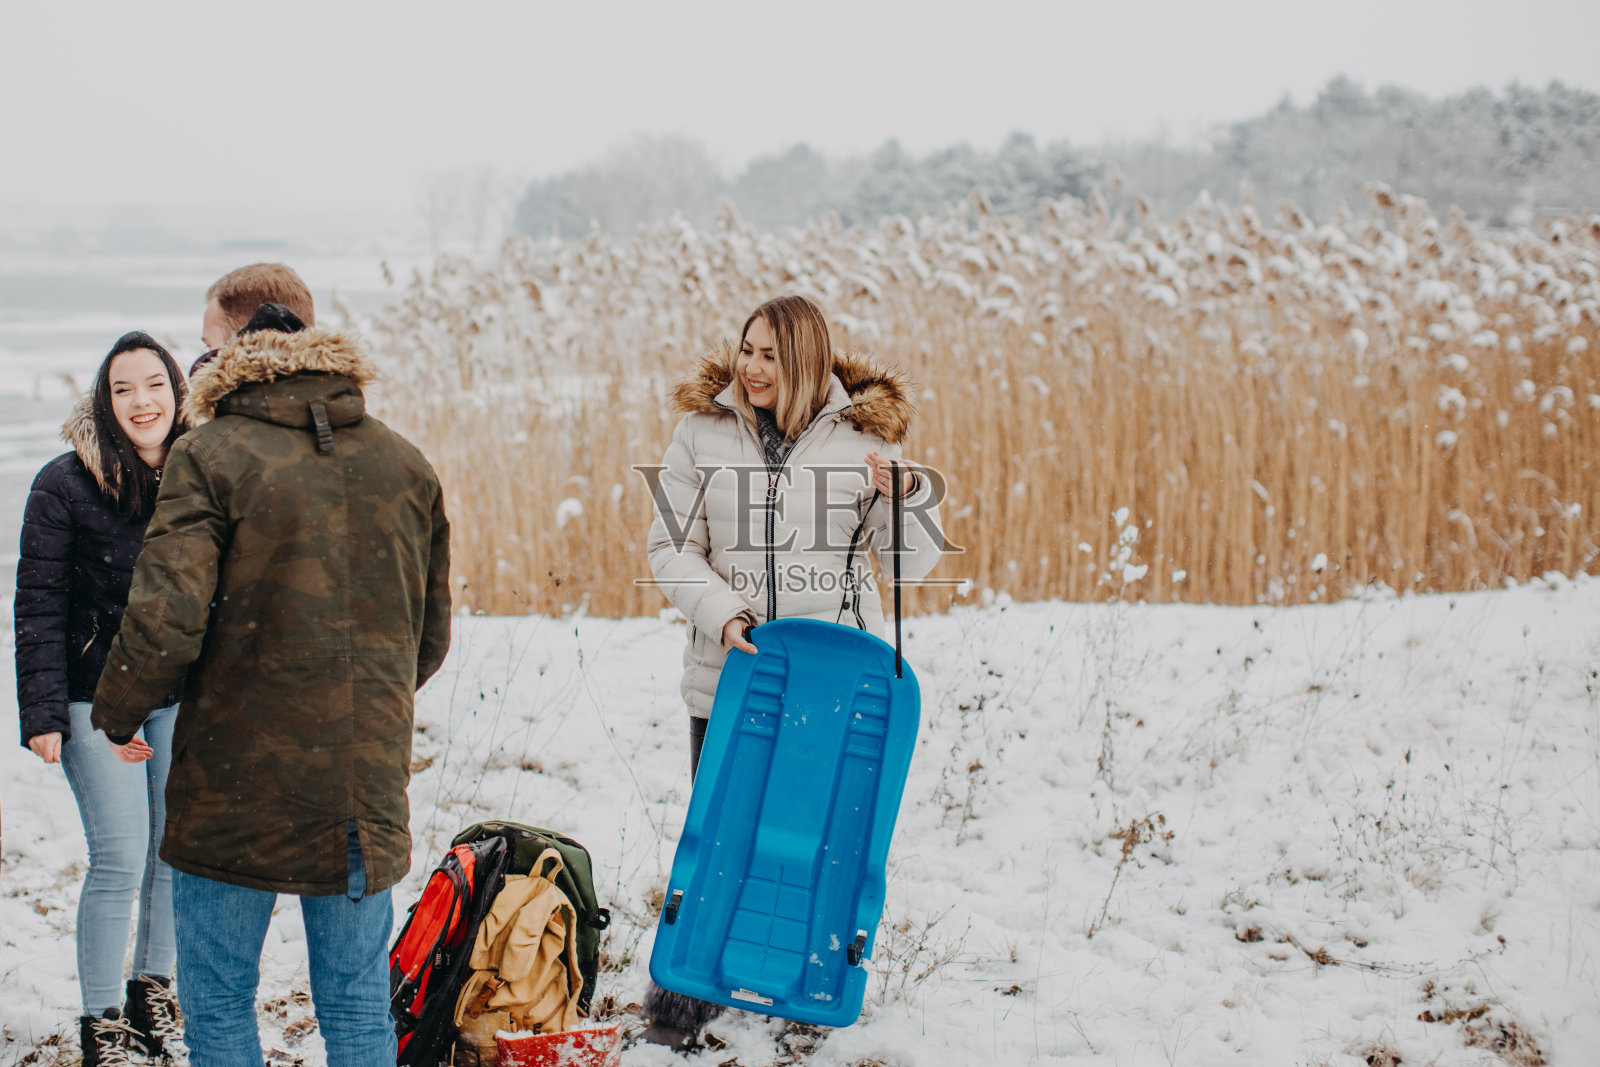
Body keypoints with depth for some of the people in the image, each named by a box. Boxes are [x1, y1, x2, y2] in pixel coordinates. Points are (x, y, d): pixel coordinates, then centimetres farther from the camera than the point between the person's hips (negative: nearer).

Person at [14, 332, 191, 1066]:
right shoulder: (67, 484, -9)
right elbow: (39, 604, -7)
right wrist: (43, 710, -12)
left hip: (184, 700, 4)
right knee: (120, 861, -6)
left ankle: (152, 991, 28)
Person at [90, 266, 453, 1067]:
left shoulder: (211, 456, -7)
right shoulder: (405, 466, 8)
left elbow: (168, 617, -15)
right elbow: (432, 633, 14)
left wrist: (115, 713, 2)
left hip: (236, 783, -4)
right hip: (366, 785, 4)